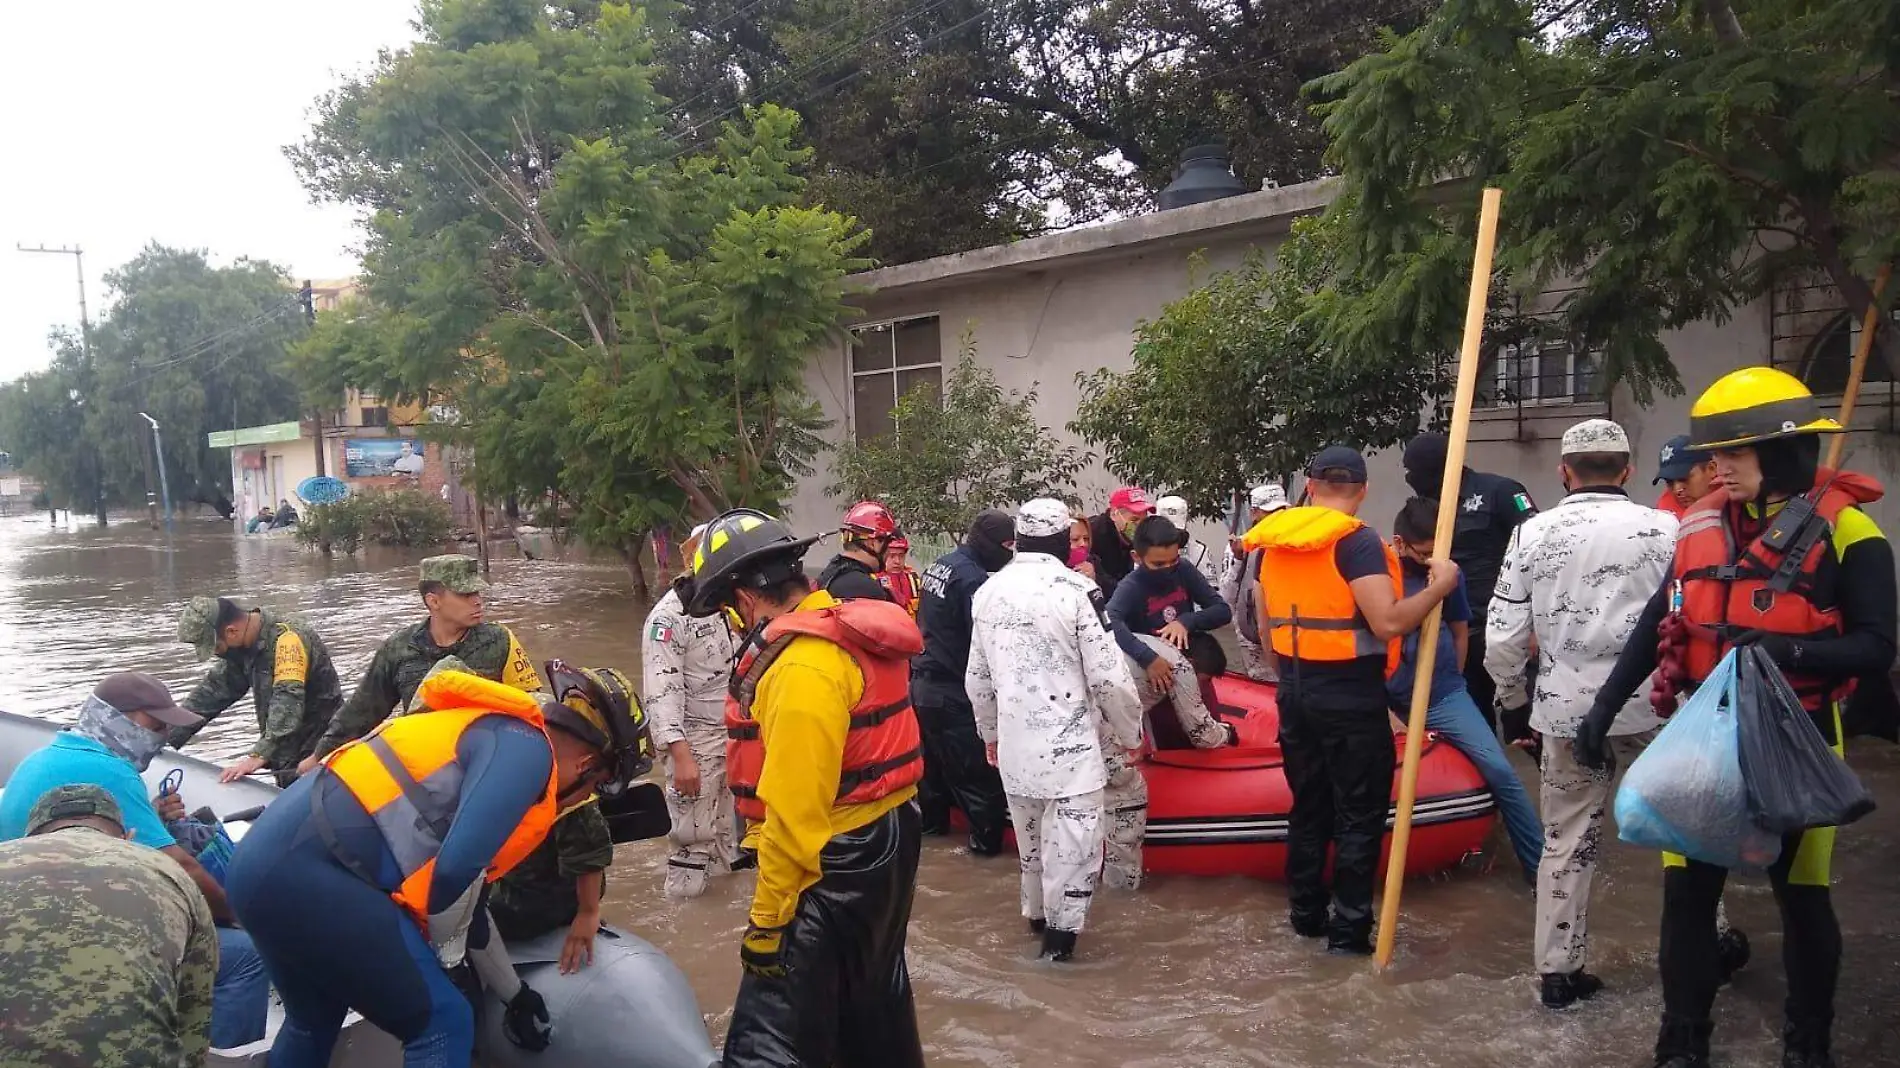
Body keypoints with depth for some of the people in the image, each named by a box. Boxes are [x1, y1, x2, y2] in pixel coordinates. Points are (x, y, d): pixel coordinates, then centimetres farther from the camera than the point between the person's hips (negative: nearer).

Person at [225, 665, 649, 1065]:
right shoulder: (525, 746, -5)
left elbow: (464, 899, 33)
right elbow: (458, 867, -18)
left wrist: (515, 993, 43)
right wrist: (450, 950, 3)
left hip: (268, 858, 10)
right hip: (311, 871, -10)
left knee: (313, 1021, 31)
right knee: (443, 1023, 0)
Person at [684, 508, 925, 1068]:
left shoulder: (802, 667, -23)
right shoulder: (849, 632, 7)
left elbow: (795, 812, -24)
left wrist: (766, 917, -16)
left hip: (836, 865, -10)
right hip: (884, 842, 10)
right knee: (872, 1006, 25)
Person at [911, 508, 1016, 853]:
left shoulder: (940, 565, 8)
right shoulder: (973, 579, -21)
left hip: (923, 681, 9)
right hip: (953, 689, -9)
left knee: (934, 757, 22)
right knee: (977, 767, 1)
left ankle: (931, 818, 34)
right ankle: (988, 835, 6)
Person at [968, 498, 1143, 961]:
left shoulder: (989, 592, 3)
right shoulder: (1076, 591, -16)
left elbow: (977, 677, 12)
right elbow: (1109, 678, -14)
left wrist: (990, 732, 26)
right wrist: (1130, 732, 2)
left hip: (1014, 741, 6)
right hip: (1070, 743, -6)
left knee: (1031, 834, 22)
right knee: (1071, 841, 5)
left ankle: (1037, 912, 37)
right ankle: (1061, 931, 11)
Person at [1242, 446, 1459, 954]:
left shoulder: (1272, 542, 6)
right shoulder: (1357, 541, -15)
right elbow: (1388, 622, -23)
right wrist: (1440, 585, -10)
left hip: (1295, 693, 7)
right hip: (1351, 697, -6)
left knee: (1308, 806, 18)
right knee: (1359, 815, 4)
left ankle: (1306, 914, 28)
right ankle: (1349, 930, 7)